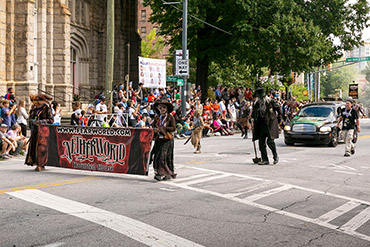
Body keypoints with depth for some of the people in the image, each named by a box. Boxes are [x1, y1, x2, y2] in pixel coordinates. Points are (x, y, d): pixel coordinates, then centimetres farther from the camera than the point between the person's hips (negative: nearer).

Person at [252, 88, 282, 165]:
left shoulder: (270, 101, -7)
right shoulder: (257, 103, 8)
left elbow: (278, 108, 2)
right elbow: (254, 114, 19)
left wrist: (279, 118, 3)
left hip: (270, 123, -5)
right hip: (261, 124, 6)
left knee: (270, 141, -13)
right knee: (261, 142, 1)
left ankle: (275, 156, 9)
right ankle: (265, 160, 9)